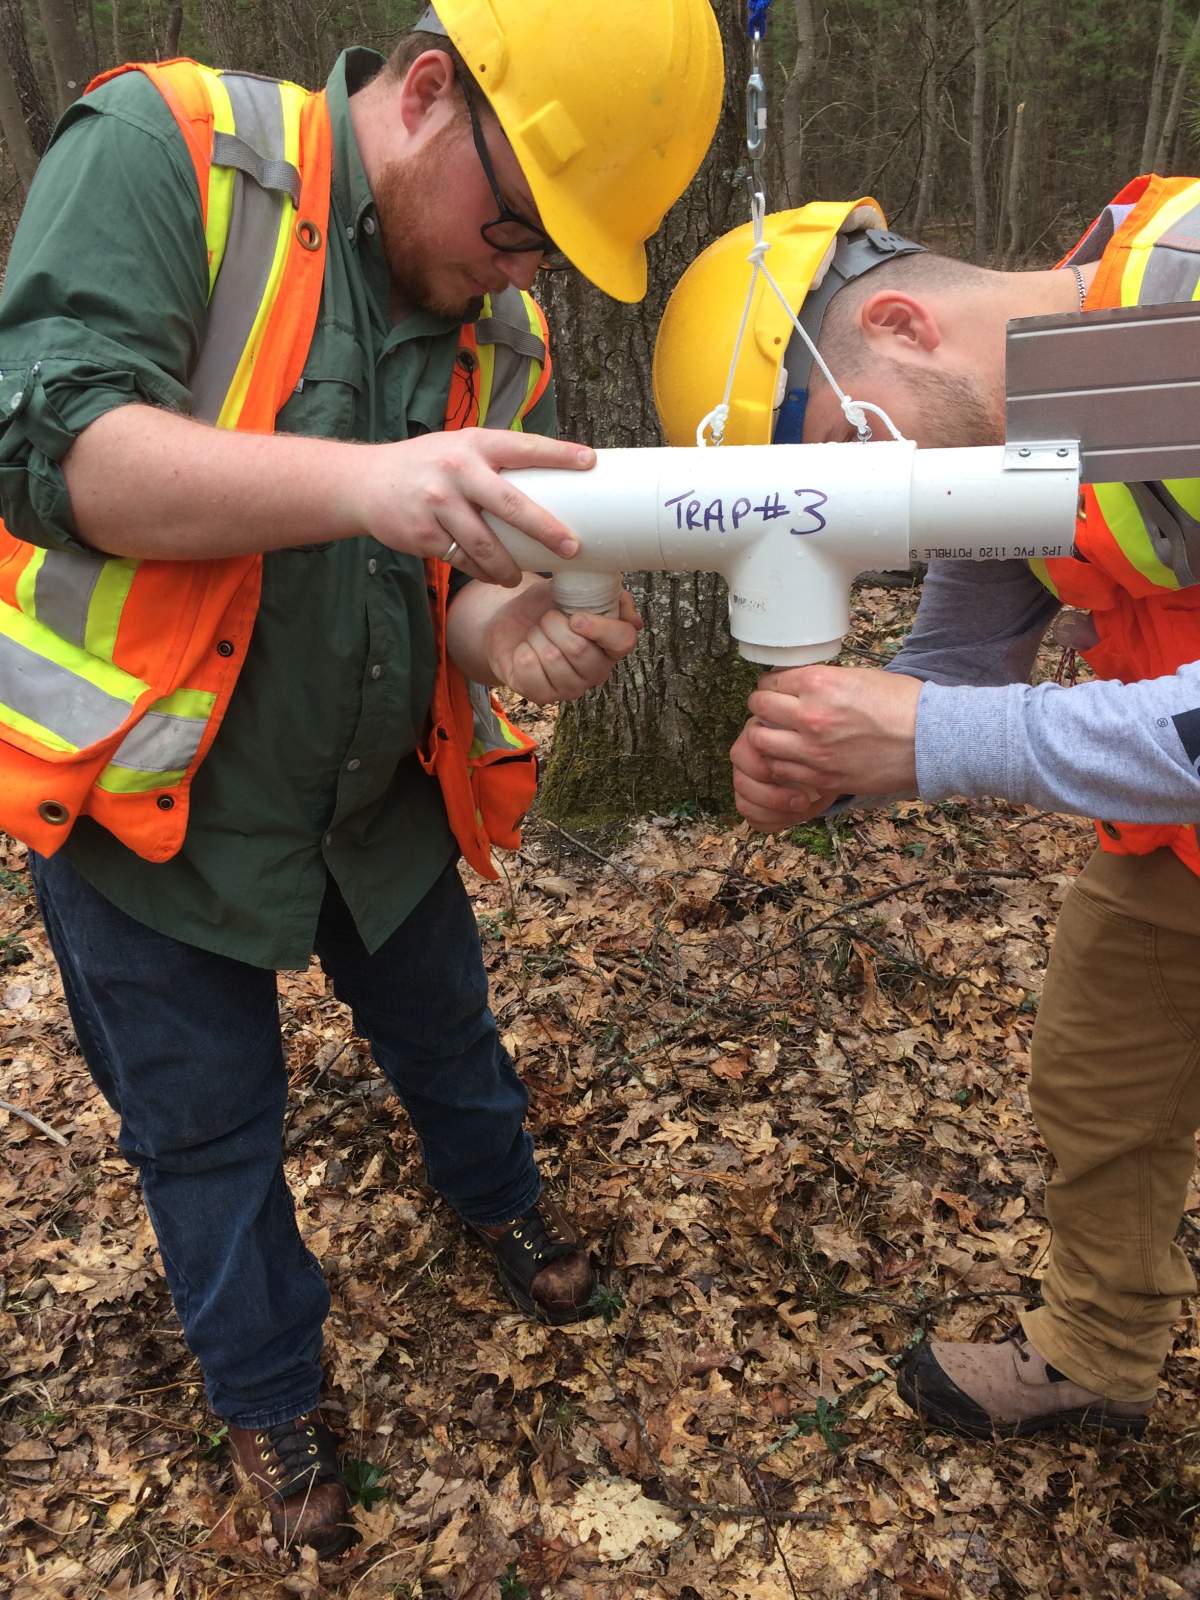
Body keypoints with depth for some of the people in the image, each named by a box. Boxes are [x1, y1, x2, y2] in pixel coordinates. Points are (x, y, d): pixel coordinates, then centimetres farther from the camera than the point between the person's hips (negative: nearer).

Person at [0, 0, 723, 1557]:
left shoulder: (504, 326, -2)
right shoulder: (166, 151, -17)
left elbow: (464, 570, -2)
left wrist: (510, 628, -27)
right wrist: (366, 480, -41)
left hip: (378, 797, 5)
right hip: (146, 790, -4)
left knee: (448, 1032, 24)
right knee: (208, 1132, 13)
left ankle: (501, 1196, 57)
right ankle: (268, 1393, 41)